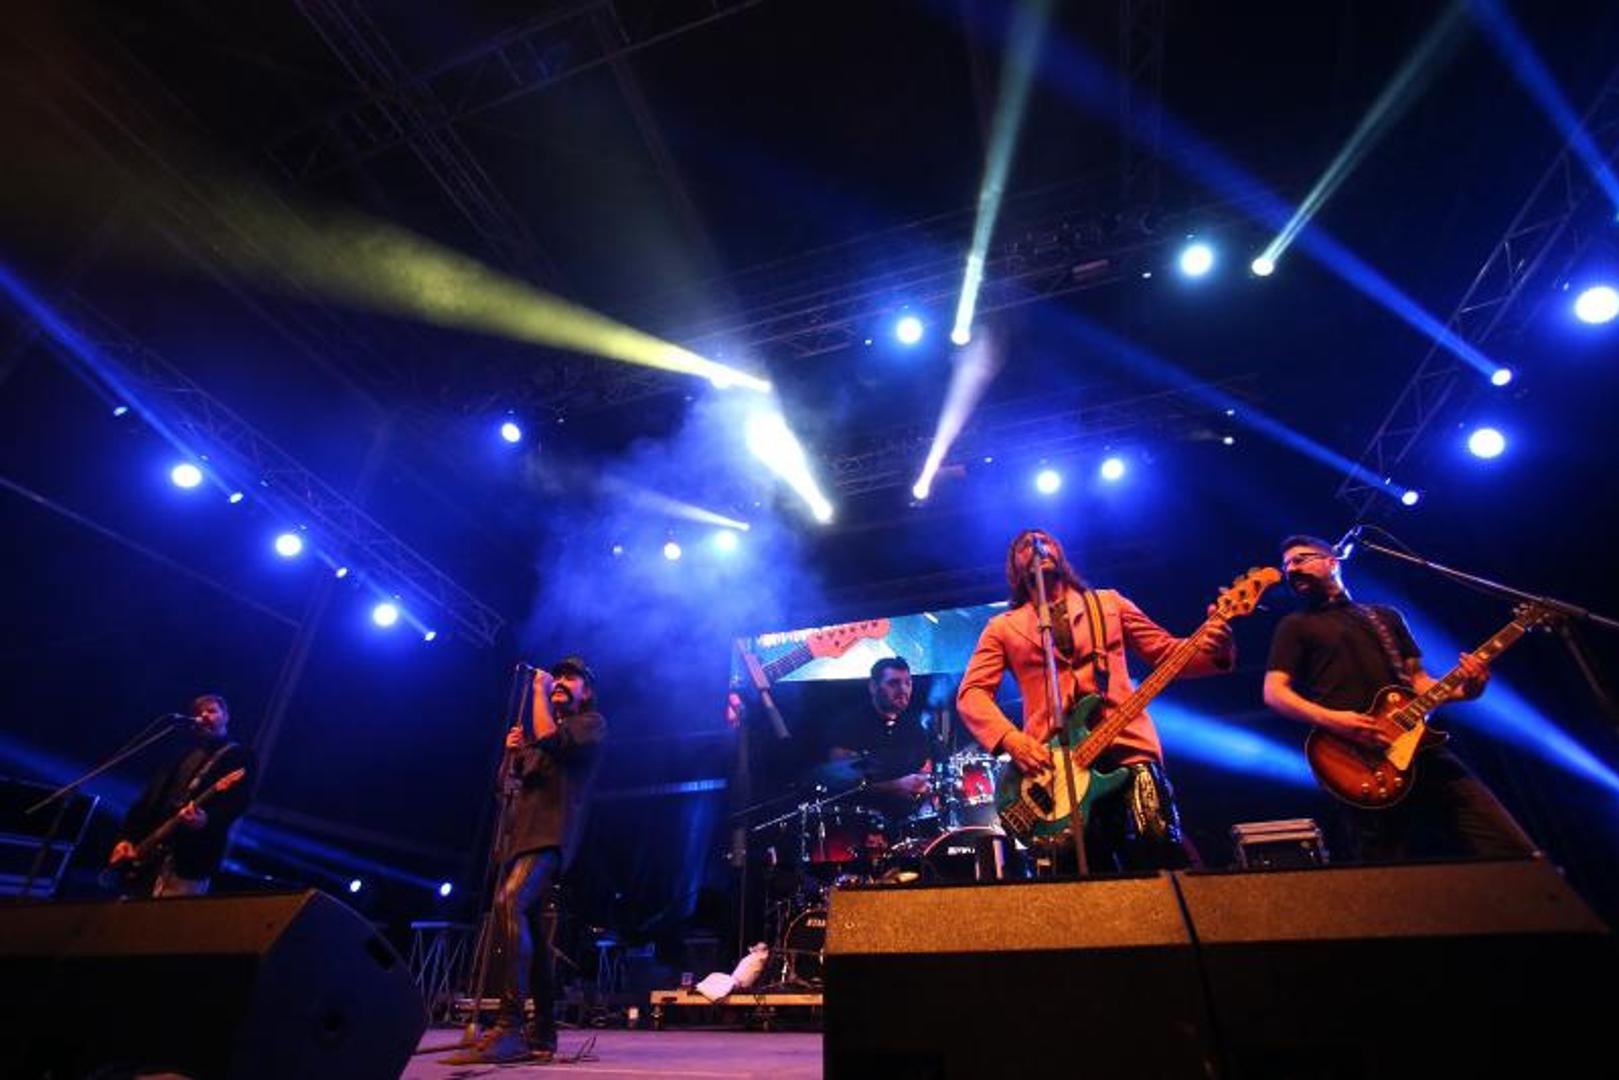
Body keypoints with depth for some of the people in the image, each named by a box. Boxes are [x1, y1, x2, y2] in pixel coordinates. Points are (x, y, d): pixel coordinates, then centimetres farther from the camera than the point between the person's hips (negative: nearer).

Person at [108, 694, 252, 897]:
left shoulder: (238, 755, 1)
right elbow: (148, 799, 19)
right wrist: (126, 837, 7)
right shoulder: (183, 753, 22)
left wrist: (206, 820, -30)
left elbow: (237, 803, -13)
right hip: (148, 852, 7)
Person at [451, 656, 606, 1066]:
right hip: (522, 833, 9)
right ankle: (542, 1035, 18)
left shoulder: (591, 722, 3)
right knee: (528, 928, 9)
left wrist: (539, 690, -6)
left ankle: (509, 1028, -30)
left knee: (509, 904, -29)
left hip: (549, 835, -9)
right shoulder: (548, 725, 28)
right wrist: (514, 753, 7)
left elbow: (549, 738, -17)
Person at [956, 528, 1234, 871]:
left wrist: (1213, 647, -8)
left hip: (1127, 747, 1)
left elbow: (1167, 652, 14)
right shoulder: (1003, 627, 13)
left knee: (1164, 855, -13)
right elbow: (970, 692, 3)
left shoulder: (1107, 602, 19)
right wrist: (1009, 739, -14)